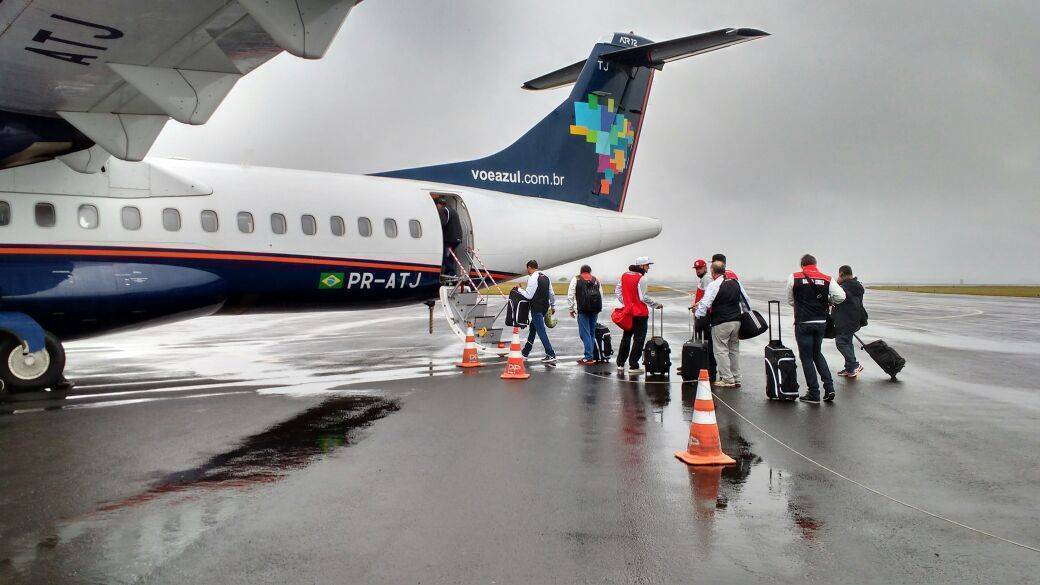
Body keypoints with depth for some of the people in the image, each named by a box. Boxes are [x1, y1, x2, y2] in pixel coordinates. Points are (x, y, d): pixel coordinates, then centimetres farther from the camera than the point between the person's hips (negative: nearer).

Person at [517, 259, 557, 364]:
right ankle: (525, 352, 29)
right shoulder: (545, 277, 13)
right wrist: (553, 305, 26)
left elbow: (528, 295, -17)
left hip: (536, 308, -9)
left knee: (541, 331, -8)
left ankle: (551, 355, -13)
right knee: (533, 328, 19)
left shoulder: (532, 278, -14)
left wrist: (519, 289, -3)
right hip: (545, 307, 9)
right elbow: (551, 294, 17)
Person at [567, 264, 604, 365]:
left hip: (583, 310, -4)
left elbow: (570, 295, -1)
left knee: (585, 333, -4)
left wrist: (571, 309, 7)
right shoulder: (596, 280, 16)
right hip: (595, 310, 4)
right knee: (592, 332, 12)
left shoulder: (576, 279, 5)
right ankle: (590, 356, 14)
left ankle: (588, 357, -9)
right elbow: (601, 295, 14)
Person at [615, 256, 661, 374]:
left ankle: (620, 364, 22)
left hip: (628, 312, 7)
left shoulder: (624, 276, 6)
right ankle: (633, 366, 3)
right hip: (640, 313, -7)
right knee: (639, 340, 2)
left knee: (626, 337, 18)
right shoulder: (641, 278, -16)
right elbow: (643, 297, -18)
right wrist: (656, 304, -6)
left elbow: (617, 291, 11)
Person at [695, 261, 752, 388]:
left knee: (721, 351, 1)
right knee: (734, 350, 14)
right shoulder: (736, 283, 10)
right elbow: (746, 301, 18)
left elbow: (705, 303, -16)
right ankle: (736, 379, 18)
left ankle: (728, 379, 0)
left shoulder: (714, 285, -11)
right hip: (736, 321, 7)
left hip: (721, 323, -7)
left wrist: (697, 315, -2)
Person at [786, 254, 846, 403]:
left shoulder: (794, 278, -3)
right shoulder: (827, 279, 2)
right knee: (817, 353, 21)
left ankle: (814, 393, 5)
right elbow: (841, 297, -8)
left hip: (803, 323, -4)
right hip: (821, 322, 4)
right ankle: (829, 387, 12)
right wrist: (827, 302, 11)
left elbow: (790, 301, 5)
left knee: (806, 357, 4)